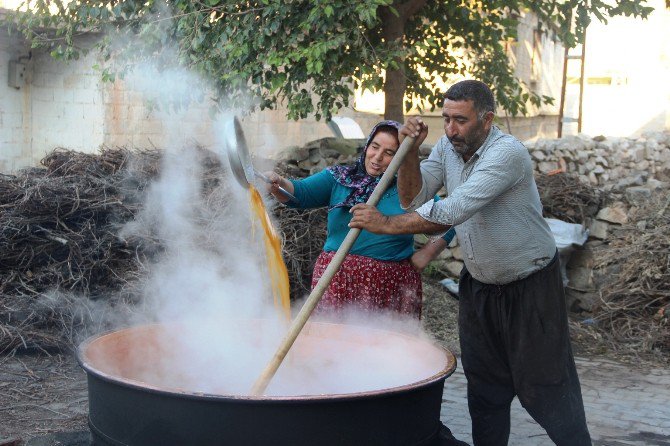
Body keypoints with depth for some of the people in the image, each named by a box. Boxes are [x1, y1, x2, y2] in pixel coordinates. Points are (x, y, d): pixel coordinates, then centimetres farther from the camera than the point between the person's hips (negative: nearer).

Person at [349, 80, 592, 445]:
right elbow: (412, 198, -6)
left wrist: (387, 224, -35)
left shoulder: (507, 153, -26)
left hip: (530, 286, -6)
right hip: (478, 285, 7)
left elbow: (452, 212, -34)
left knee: (544, 386, 0)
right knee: (484, 386, 13)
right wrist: (410, 151, -19)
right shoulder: (447, 147, -2)